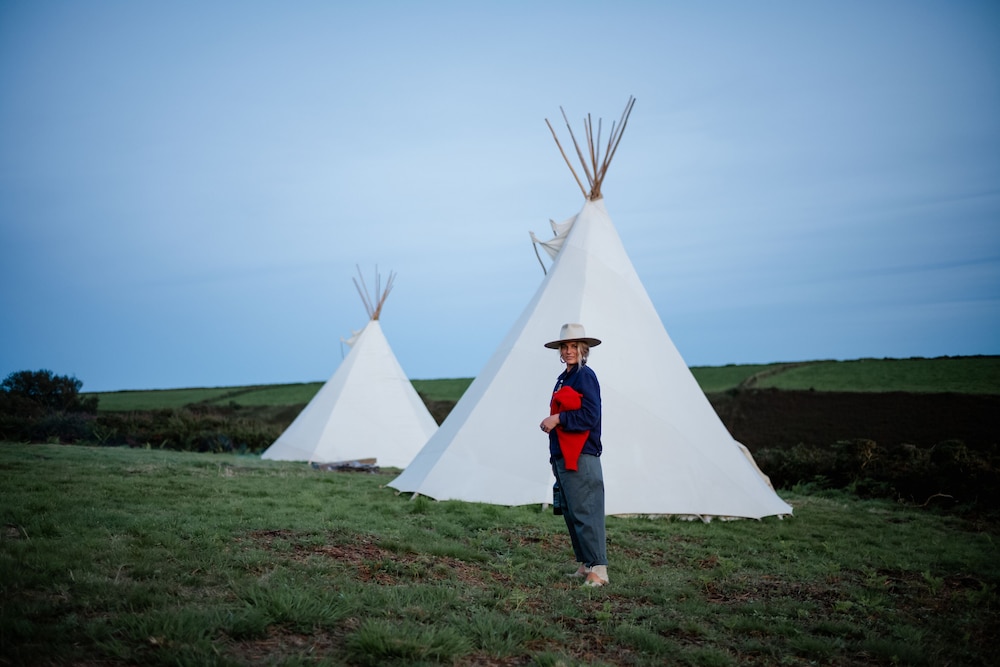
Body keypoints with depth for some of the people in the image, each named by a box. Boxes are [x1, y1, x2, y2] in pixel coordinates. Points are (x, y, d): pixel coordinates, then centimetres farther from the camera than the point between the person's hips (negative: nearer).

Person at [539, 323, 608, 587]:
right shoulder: (563, 378, 18)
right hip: (562, 457, 9)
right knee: (571, 513, 12)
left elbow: (590, 417, -18)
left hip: (581, 459, -9)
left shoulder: (586, 376, -9)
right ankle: (584, 565, 19)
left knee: (585, 513, -10)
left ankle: (598, 569, -6)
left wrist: (557, 419, -19)